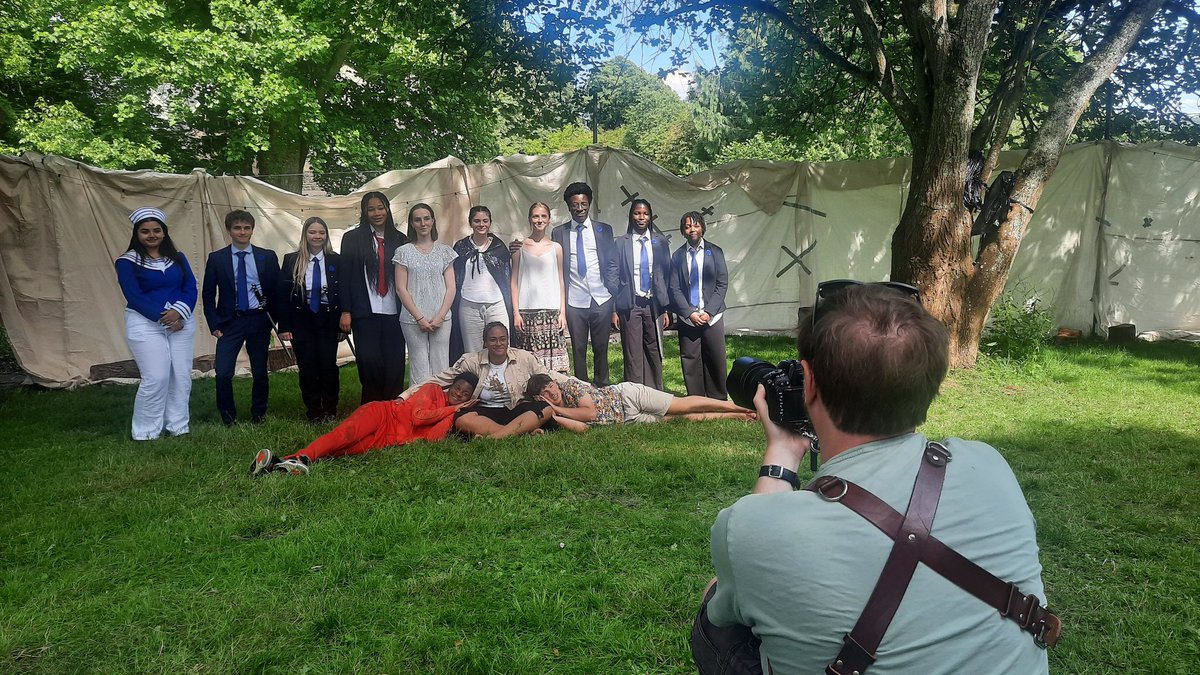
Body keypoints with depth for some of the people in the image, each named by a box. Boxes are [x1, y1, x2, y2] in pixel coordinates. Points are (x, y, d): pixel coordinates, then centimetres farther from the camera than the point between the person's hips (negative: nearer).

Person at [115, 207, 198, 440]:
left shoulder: (177, 258, 10)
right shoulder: (127, 262, -2)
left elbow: (191, 287, 2)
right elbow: (134, 297, -10)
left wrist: (179, 312, -15)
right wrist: (162, 316, -18)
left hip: (181, 322, 4)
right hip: (145, 324, -4)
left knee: (181, 376, 4)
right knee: (156, 378, -9)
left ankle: (178, 427, 15)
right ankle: (146, 431, 5)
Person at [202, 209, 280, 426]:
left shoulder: (267, 257, 3)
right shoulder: (216, 258, 2)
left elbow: (277, 291, 6)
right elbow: (208, 295, 4)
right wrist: (214, 325, -3)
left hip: (259, 321, 1)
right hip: (230, 322, -1)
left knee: (260, 373, 9)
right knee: (223, 374, -9)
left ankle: (258, 415, 27)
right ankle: (228, 418, 10)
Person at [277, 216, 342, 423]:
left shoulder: (335, 261, 3)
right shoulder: (291, 260, 2)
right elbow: (283, 294, 1)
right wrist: (284, 326, -5)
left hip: (328, 321, 0)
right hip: (301, 322, 0)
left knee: (328, 365, -4)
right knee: (307, 367, 2)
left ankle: (330, 410, 12)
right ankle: (314, 412, 14)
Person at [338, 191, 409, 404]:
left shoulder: (400, 240, 10)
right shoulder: (353, 238, 6)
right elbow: (345, 277, 3)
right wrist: (345, 311, -4)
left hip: (394, 312, 2)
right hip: (365, 313, -1)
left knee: (394, 363, -1)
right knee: (370, 362, -5)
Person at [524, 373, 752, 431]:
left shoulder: (571, 385, -14)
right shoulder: (559, 414, 0)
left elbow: (591, 412, -24)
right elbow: (581, 428, -17)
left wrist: (557, 409, -18)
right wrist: (553, 416, -24)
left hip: (628, 394, -4)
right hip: (630, 418, 4)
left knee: (684, 405, -6)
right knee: (685, 417, 2)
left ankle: (735, 407, 12)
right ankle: (736, 417, 11)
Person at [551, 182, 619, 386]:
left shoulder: (604, 230, 7)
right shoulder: (558, 233, 6)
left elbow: (612, 264, 7)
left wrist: (612, 292, -1)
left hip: (601, 299, 0)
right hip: (574, 301, 0)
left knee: (601, 348, 7)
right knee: (578, 349, 6)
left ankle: (602, 389, 18)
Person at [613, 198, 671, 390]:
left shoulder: (660, 243, 8)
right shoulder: (621, 243, 3)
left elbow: (667, 276, 8)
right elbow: (615, 277, 2)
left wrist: (666, 309, 2)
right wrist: (614, 310, -4)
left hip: (654, 305, 2)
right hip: (630, 305, -2)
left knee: (654, 352, 7)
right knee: (633, 355, 0)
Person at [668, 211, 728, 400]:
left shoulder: (715, 252, 3)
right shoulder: (677, 256, 5)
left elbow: (722, 284, 0)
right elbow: (674, 289, 2)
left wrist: (708, 312, -9)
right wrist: (690, 313, -9)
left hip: (712, 317, 0)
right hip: (687, 318, 1)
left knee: (716, 360, 1)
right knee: (690, 361, 1)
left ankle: (717, 400, 13)